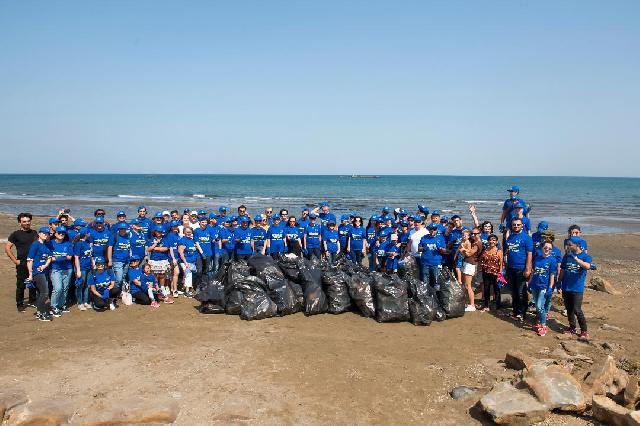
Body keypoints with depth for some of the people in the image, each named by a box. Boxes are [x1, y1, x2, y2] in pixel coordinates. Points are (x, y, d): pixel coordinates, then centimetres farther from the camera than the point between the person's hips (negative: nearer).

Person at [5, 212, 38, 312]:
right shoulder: (15, 234, -2)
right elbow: (7, 248, -3)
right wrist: (15, 260, -9)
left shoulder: (34, 233, 10)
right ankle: (20, 304, 11)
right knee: (21, 285, 1)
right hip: (22, 264, -4)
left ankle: (32, 301, 25)